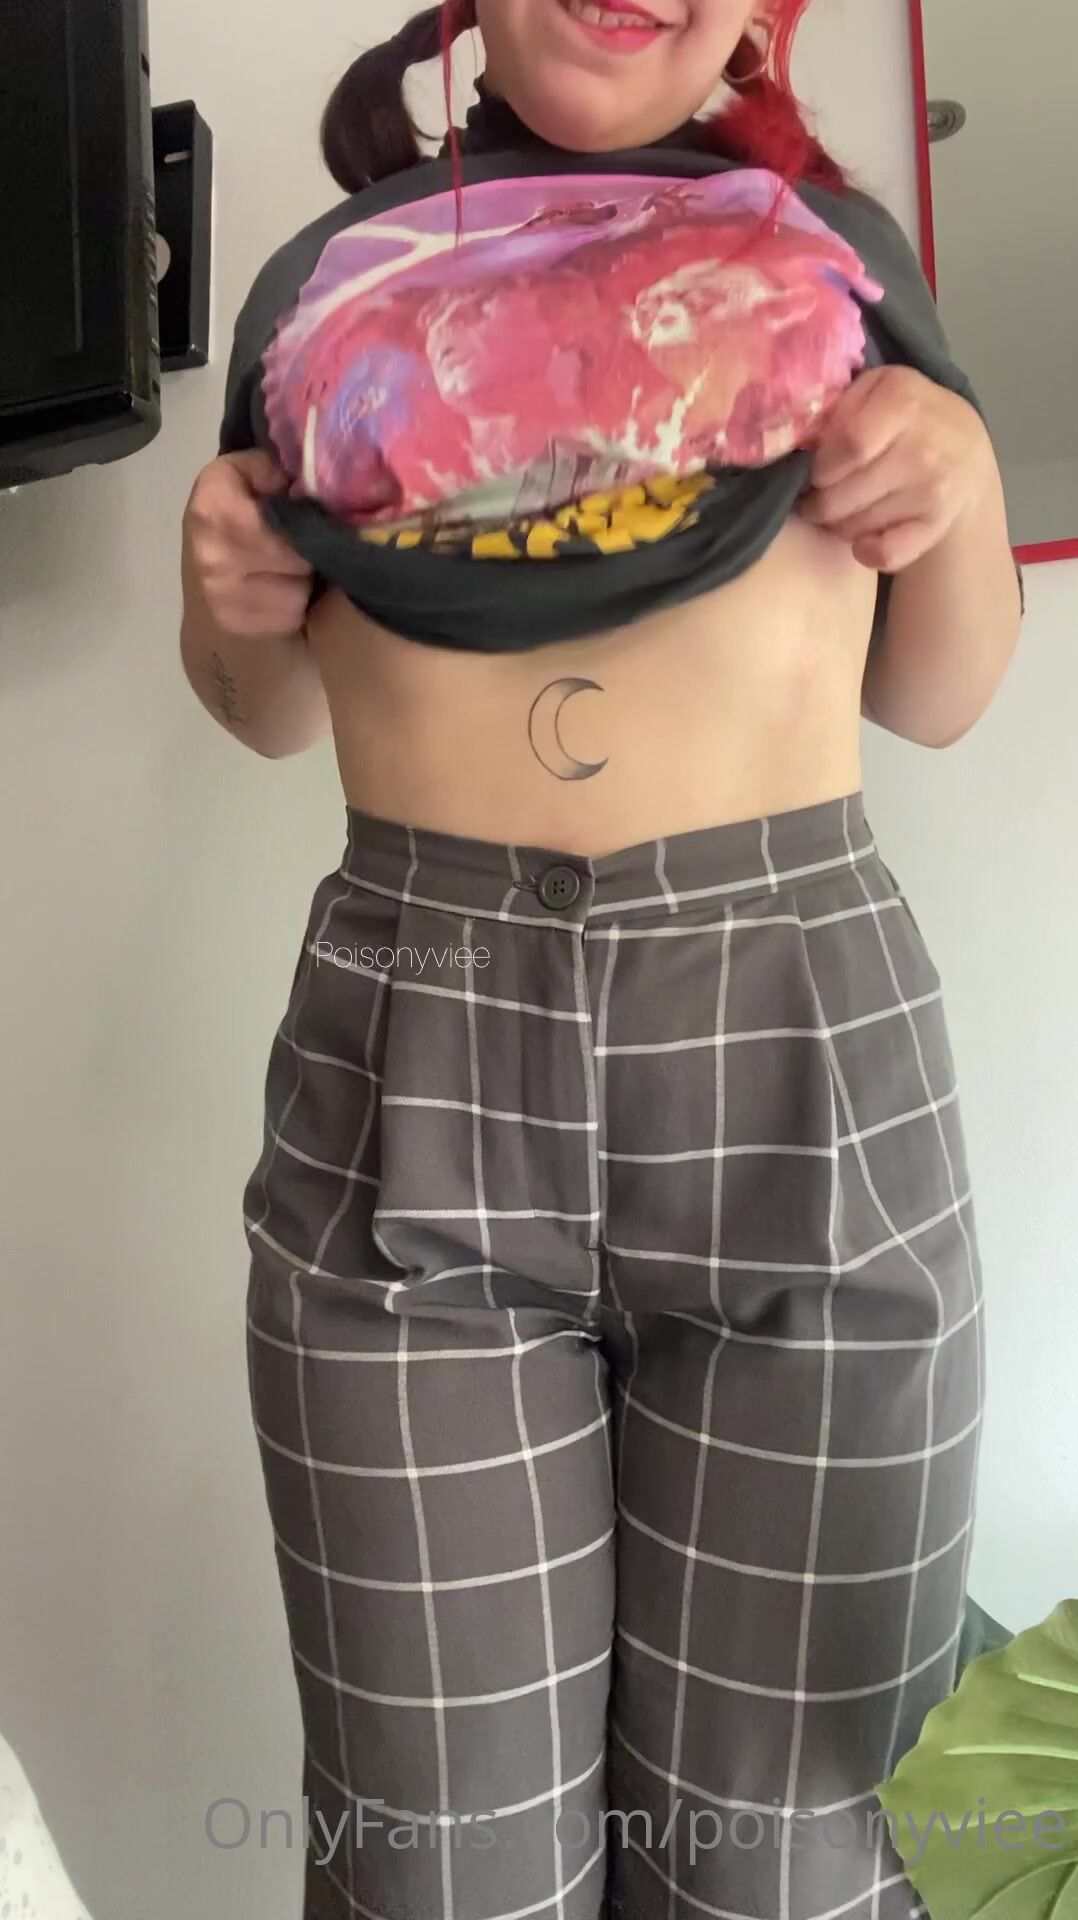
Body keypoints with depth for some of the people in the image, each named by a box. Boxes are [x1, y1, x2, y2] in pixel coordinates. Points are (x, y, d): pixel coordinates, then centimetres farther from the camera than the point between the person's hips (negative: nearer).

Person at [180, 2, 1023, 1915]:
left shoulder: (835, 245, 16)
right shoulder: (331, 280, 16)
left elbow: (935, 698, 19)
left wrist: (962, 482, 1)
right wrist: (226, 598, 3)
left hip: (798, 1050, 1)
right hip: (409, 1072, 1)